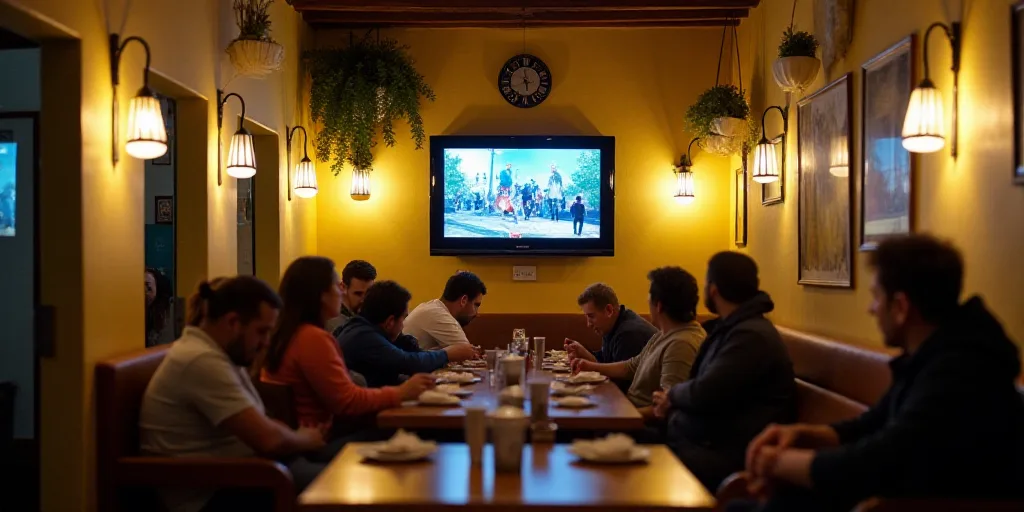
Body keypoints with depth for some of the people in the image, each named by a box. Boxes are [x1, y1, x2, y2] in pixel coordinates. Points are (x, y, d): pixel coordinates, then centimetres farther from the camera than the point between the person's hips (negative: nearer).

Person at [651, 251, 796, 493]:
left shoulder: (752, 336, -17)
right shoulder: (735, 328, 17)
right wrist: (674, 400, 2)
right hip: (700, 440, 10)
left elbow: (705, 394, -22)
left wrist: (672, 394, -2)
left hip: (725, 455, -10)